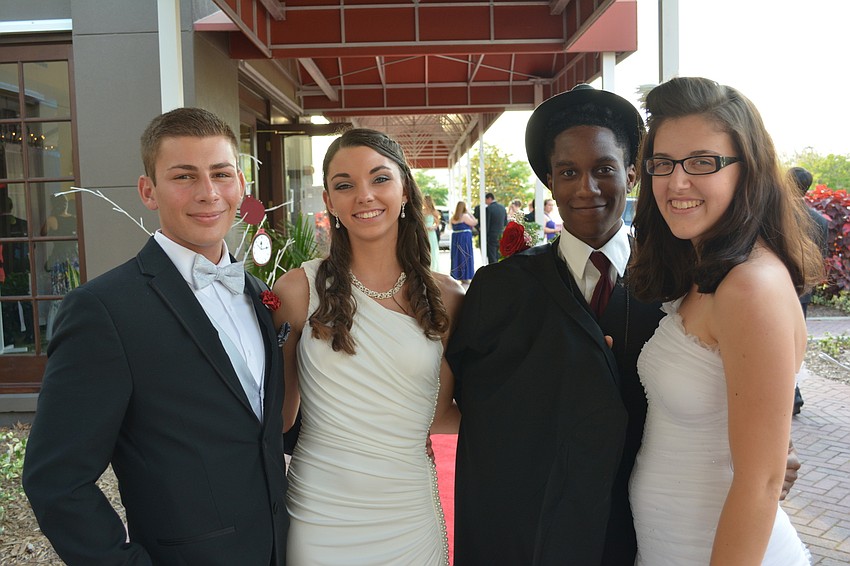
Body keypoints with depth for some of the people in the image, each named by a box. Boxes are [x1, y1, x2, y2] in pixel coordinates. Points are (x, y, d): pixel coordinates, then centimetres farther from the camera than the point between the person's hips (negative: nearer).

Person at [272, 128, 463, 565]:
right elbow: (280, 415, 1)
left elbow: (439, 414, 3)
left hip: (411, 518, 2)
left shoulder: (444, 298, -3)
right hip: (320, 516, -1)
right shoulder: (299, 290, -7)